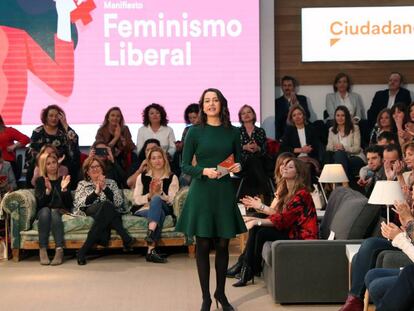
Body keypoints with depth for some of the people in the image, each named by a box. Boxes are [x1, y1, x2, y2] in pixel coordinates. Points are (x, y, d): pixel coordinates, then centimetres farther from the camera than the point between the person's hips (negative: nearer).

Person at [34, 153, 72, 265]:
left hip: (60, 212, 0)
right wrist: (48, 190, -22)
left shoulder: (63, 180, 11)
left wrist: (64, 189, -15)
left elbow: (69, 204, 1)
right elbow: (40, 203, -5)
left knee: (54, 212, -35)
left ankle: (59, 251, -47)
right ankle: (42, 250, -40)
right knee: (45, 210, -34)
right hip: (43, 213, 0)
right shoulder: (40, 181, 10)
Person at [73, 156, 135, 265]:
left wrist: (104, 188, -5)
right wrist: (96, 192, -9)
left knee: (106, 207, -39)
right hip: (89, 212, -1)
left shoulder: (111, 183, 23)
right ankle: (126, 239, -39)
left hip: (109, 213, 1)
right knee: (106, 205, -36)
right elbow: (79, 204, 0)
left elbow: (119, 202, 4)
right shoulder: (82, 184, 21)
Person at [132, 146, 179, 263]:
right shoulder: (142, 177, 13)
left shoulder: (172, 178, 9)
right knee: (160, 213, -35)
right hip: (143, 210, 0)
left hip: (165, 209, 0)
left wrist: (160, 193, -18)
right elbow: (136, 200, 4)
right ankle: (151, 250, -47)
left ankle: (150, 232, -50)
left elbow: (172, 201, 0)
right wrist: (149, 195, -14)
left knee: (156, 199, -35)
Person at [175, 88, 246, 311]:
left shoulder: (232, 132, 5)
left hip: (224, 192, 2)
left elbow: (239, 161, 15)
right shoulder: (194, 132, -2)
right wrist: (204, 171, -19)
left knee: (222, 245, 7)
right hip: (201, 192, -2)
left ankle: (221, 293, 24)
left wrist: (238, 167, -7)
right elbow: (185, 166, -2)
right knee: (203, 245, 2)